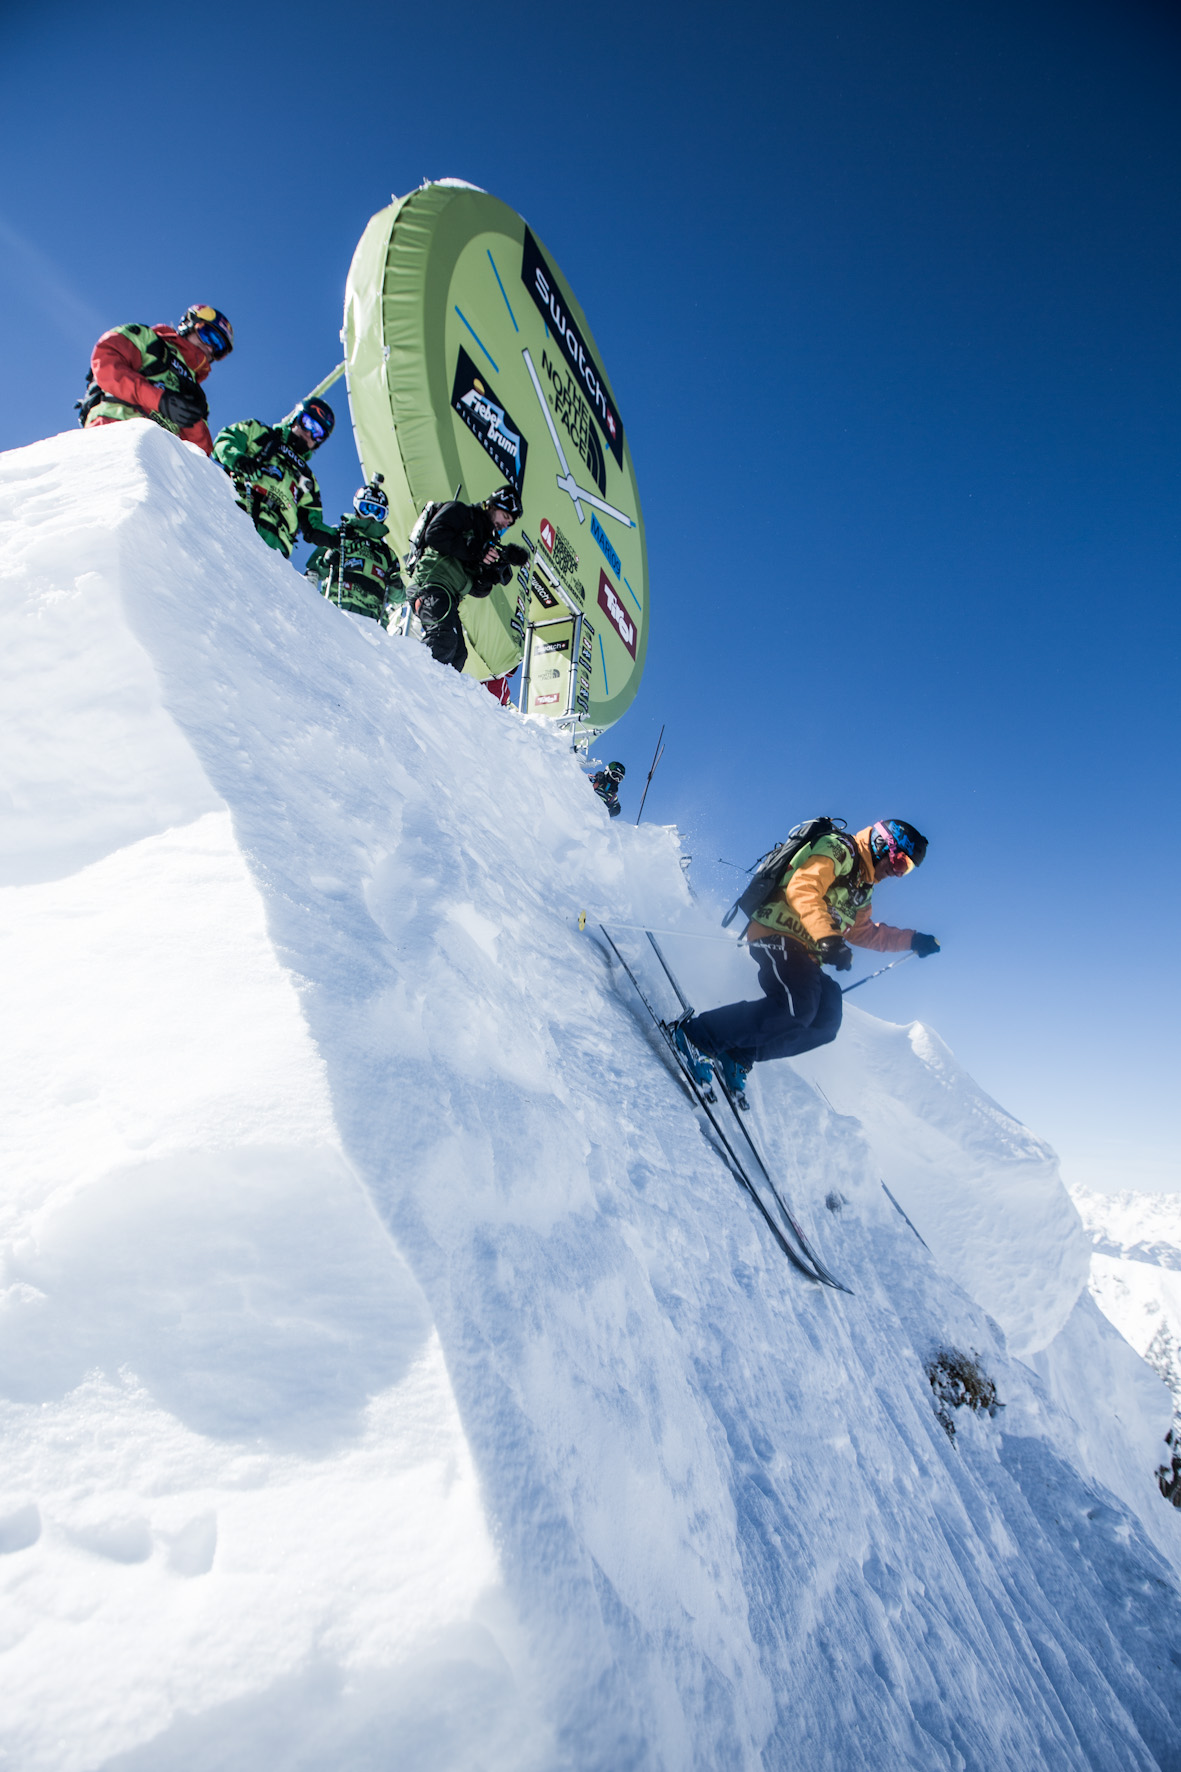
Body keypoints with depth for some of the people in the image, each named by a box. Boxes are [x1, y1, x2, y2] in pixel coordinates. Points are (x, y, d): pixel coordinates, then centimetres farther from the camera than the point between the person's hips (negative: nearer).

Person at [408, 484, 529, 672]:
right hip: (432, 582, -9)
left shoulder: (487, 541, 29)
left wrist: (495, 572, 1)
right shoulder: (459, 512, 10)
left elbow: (477, 589, 20)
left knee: (458, 654, -1)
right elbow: (435, 534, -11)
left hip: (450, 597, 9)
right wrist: (475, 550, -14)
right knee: (444, 640, -30)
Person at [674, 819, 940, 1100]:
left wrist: (912, 940, 32)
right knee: (797, 1010, -28)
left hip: (803, 954, 10)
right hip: (777, 934, -10)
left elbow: (862, 931, 37)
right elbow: (801, 890, -19)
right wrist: (828, 939, -30)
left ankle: (739, 1056, -3)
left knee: (825, 1024, -6)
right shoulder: (838, 850, -3)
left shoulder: (862, 889, 26)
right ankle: (697, 1033, -22)